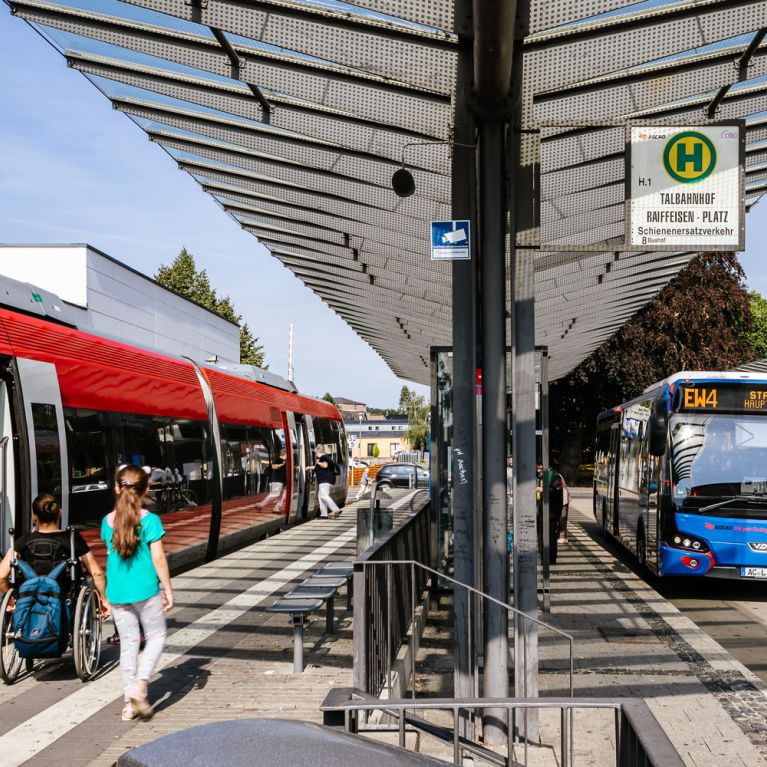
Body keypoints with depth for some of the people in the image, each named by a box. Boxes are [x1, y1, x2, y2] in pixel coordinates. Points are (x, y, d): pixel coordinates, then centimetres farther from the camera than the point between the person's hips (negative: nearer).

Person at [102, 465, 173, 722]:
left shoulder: (108, 521, 1)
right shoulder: (150, 520, -11)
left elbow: (112, 553, 11)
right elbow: (158, 558, -11)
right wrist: (167, 589, -3)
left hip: (117, 592, 4)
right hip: (145, 590, -4)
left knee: (128, 643, 11)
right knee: (156, 636, 12)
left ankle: (129, 704, 12)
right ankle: (140, 684, -7)